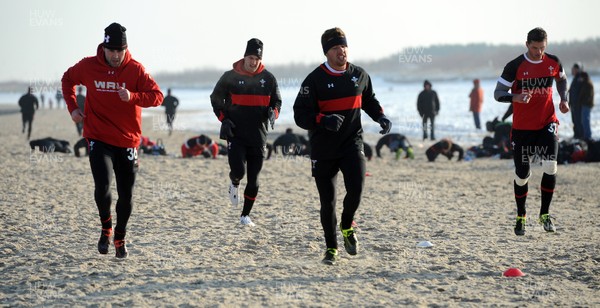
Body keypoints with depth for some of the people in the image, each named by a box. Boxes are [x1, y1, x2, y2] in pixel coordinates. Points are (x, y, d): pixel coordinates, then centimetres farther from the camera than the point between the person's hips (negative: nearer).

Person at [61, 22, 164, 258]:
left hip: (127, 141, 1)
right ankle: (106, 227, 9)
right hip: (98, 140, -1)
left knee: (126, 195, 7)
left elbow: (157, 96, -8)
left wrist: (133, 97, -25)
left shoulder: (135, 69, -5)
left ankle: (120, 237, 30)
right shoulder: (88, 66, -2)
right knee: (103, 187, -19)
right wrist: (72, 107, 6)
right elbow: (68, 79, 17)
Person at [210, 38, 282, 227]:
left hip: (258, 136, 2)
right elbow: (216, 99, 9)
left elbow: (277, 102, 14)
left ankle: (245, 215, 17)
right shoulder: (230, 77, -2)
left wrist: (273, 113, -9)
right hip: (236, 134, -2)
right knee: (238, 171, -18)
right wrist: (224, 119, -5)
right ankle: (234, 184, 19)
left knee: (253, 179, 4)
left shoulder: (268, 78, 3)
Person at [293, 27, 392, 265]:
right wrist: (323, 120, -28)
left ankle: (347, 227, 12)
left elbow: (369, 101, 24)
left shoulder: (359, 75, 5)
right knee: (327, 201, 2)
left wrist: (380, 116, 5)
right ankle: (331, 248, 18)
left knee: (356, 189, -18)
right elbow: (300, 115, -11)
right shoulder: (314, 80, -7)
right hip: (323, 148, -2)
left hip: (352, 143, 2)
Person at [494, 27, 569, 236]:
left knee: (550, 166, -16)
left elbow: (562, 79, 22)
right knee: (522, 173, 2)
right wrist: (515, 97, -29)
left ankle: (545, 214, -1)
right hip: (522, 126, -2)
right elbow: (498, 93, -9)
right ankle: (521, 217, 21)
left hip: (547, 123, 2)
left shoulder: (553, 62, 1)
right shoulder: (515, 66, -10)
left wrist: (563, 99, 5)